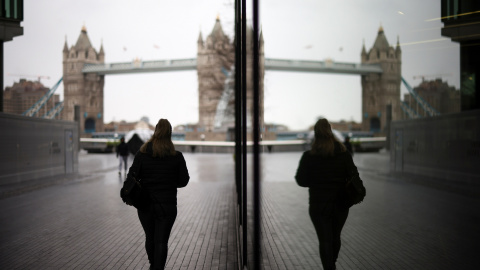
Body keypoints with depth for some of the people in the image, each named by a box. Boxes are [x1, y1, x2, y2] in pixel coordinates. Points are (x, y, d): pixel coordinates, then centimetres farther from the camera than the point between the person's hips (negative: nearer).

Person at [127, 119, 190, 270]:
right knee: (161, 241, 3)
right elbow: (183, 181, -2)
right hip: (167, 206, -2)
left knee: (150, 238, 20)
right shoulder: (176, 157, -8)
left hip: (145, 205, 2)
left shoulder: (142, 154, -6)